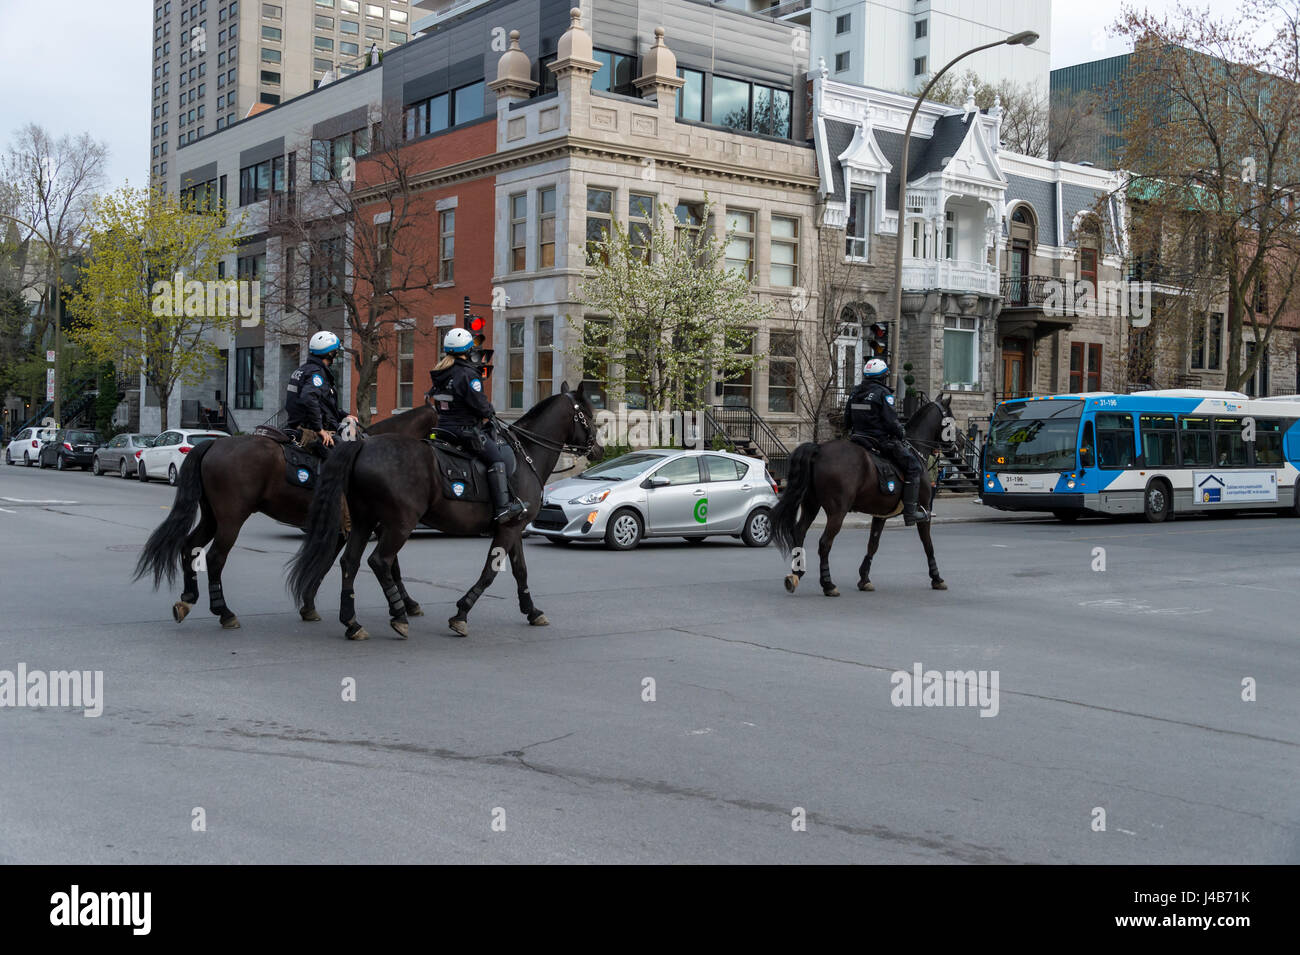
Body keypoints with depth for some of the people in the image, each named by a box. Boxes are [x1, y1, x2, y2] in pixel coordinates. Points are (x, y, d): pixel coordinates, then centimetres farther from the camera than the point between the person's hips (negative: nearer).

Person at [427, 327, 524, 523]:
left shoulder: (440, 373, 11)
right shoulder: (467, 374, -16)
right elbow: (478, 403, -20)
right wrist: (489, 411, 3)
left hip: (443, 426, 9)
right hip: (466, 428, -9)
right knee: (496, 459, -8)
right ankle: (503, 507, -18)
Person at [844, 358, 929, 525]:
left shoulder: (855, 392, 10)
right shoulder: (883, 393, -12)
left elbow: (847, 420, 14)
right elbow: (891, 422, -16)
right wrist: (900, 436, 0)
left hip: (858, 437, 7)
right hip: (881, 440, -7)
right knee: (913, 465, -1)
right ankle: (910, 512, -7)